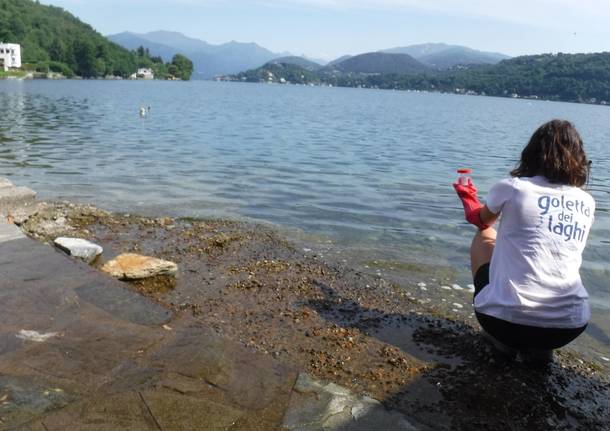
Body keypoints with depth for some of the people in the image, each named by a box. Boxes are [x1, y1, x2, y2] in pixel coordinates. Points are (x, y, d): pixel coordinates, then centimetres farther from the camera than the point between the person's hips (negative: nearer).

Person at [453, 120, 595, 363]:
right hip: (571, 325, 4)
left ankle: (504, 339, 19)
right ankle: (540, 347, 19)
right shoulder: (587, 203, 10)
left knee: (485, 237, 23)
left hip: (505, 320, -4)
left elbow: (481, 220, 21)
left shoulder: (511, 188, -2)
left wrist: (468, 197, 43)